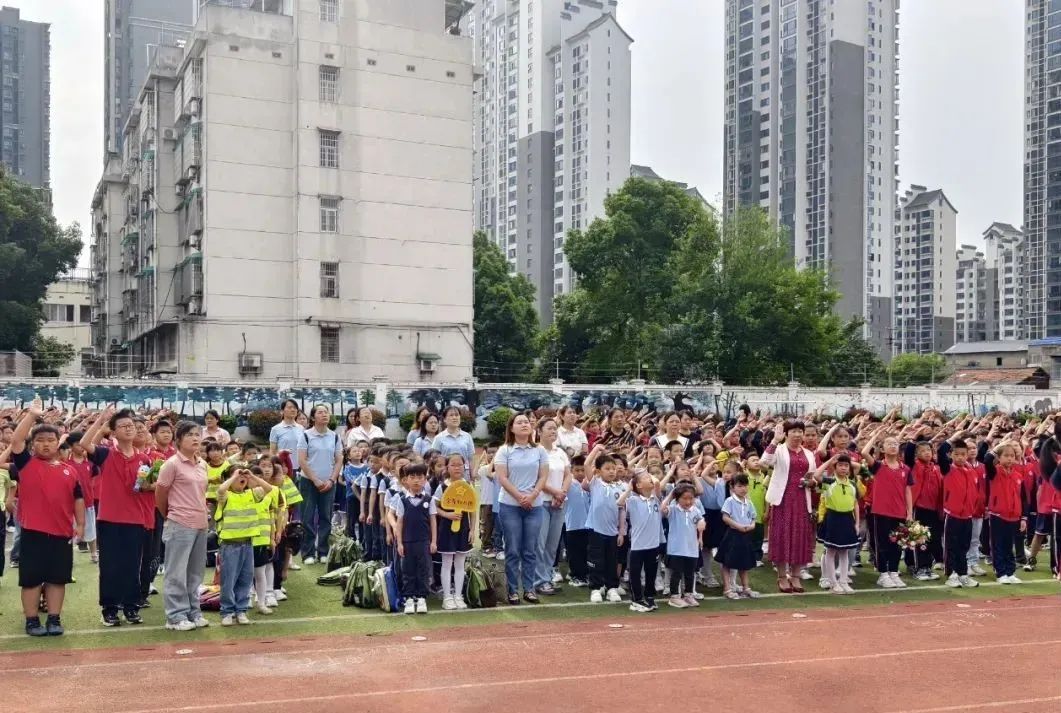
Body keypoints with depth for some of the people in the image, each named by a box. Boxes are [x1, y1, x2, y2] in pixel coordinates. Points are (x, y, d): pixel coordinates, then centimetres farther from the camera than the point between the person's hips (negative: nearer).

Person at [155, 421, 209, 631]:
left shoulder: (202, 465, 9)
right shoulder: (172, 464, -10)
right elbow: (159, 496, -4)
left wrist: (202, 515, 14)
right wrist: (171, 516, 7)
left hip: (200, 525, 7)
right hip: (180, 525, -7)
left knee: (195, 573, 13)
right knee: (177, 573, 0)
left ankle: (193, 612, 22)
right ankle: (176, 616, 6)